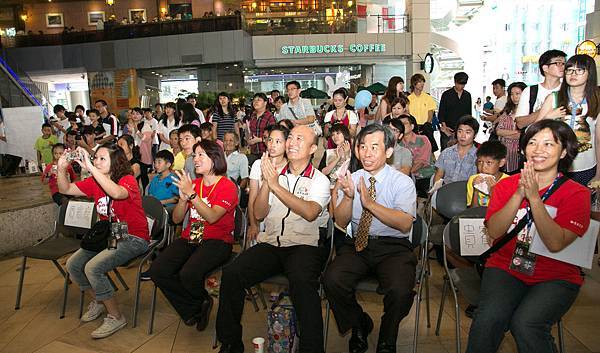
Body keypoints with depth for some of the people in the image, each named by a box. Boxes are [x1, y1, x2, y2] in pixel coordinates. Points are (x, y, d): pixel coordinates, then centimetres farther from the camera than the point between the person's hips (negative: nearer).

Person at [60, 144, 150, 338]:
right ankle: (98, 301, 26)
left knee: (93, 268, -23)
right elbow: (66, 189, 11)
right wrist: (62, 168, -8)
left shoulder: (128, 180, -17)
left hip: (133, 238, -8)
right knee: (73, 265, 1)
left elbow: (117, 193, -40)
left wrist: (90, 168, -40)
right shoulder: (94, 183, 6)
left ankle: (116, 317, -5)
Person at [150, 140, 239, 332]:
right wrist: (183, 198, -8)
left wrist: (191, 194, -24)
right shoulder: (193, 183, 13)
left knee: (188, 274, -31)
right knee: (157, 271, -16)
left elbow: (212, 217, -21)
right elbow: (177, 219, 10)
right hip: (190, 239, 6)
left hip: (217, 241, -6)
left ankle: (202, 301, 7)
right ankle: (193, 309, 4)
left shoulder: (227, 186, -5)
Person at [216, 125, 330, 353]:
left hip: (303, 246, -3)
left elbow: (310, 213, -16)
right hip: (269, 244, 4)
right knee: (231, 274, -20)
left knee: (302, 281, -36)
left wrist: (276, 186, -17)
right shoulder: (274, 174, 16)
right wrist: (266, 183, -9)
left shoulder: (319, 180, 5)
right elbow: (259, 214, 6)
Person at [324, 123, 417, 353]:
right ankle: (360, 326, 8)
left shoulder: (402, 182, 0)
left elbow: (405, 223, -15)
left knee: (400, 289, -31)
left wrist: (370, 203, -23)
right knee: (333, 280, -25)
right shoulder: (351, 179, 9)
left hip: (393, 247, -2)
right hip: (357, 244, 3)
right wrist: (348, 196, -16)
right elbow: (341, 222, 3)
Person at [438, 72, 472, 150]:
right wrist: (444, 126, -14)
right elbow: (441, 113, -1)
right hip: (448, 129, -3)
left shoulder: (467, 95, 12)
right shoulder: (446, 95, 0)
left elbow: (469, 112, 18)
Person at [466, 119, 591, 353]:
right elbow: (494, 232, -8)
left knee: (525, 324, -28)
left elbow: (555, 243, -16)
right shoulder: (506, 185, 6)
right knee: (488, 319, -26)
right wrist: (519, 195, -17)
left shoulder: (577, 194, -1)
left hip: (555, 278, -1)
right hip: (505, 268, 2)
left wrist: (534, 197, -20)